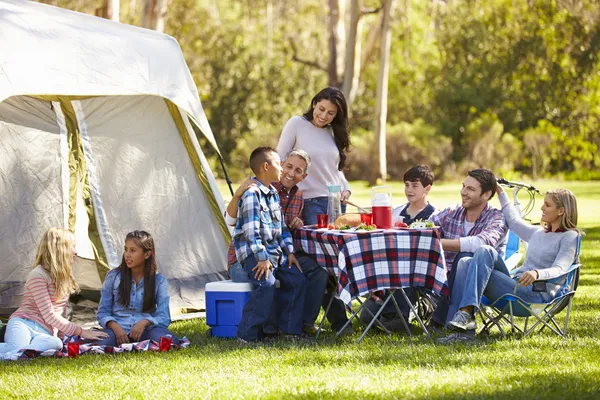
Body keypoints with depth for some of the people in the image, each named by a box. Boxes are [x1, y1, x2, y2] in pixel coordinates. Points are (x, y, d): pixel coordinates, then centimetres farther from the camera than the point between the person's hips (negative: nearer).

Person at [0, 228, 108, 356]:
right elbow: (49, 316, -9)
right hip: (23, 324, -6)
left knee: (56, 344, -38)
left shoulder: (64, 277, 23)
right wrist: (80, 331, -8)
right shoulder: (38, 275, -5)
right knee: (15, 349, -45)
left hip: (44, 332, 6)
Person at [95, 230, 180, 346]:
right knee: (99, 343, -38)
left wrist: (145, 322, -22)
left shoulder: (159, 281, 6)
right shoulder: (113, 277, 8)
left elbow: (163, 317, 0)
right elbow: (103, 312, 7)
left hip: (145, 330, 0)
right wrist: (115, 327, -15)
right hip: (119, 328, 0)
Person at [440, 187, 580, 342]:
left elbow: (559, 270, -14)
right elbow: (514, 222, 40)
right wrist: (501, 192, 43)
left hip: (537, 294, -8)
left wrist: (537, 274, -34)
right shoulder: (538, 232, 25)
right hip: (516, 285, 8)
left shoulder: (570, 237, 2)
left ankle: (467, 312, -35)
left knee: (485, 252, -24)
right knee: (465, 266, -15)